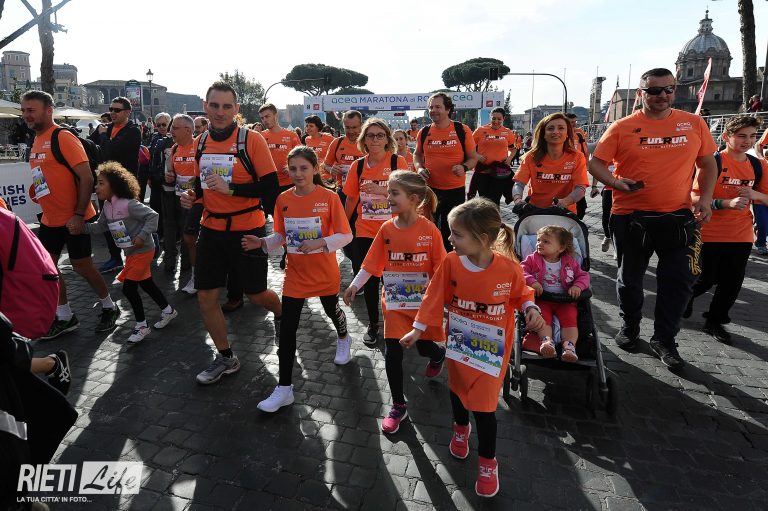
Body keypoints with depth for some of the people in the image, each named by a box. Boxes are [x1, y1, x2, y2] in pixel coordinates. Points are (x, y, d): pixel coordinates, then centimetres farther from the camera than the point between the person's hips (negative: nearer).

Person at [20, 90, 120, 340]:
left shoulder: (63, 138, -14)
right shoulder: (37, 141, 11)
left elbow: (86, 178, -20)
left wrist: (78, 215, -21)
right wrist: (37, 188, 5)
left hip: (73, 219, -8)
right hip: (50, 219, 9)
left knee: (82, 266, 2)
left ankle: (109, 308, 22)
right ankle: (65, 317, 25)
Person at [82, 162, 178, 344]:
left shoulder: (129, 204, -23)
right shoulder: (107, 206, 5)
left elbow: (153, 216, -23)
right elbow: (101, 226, 13)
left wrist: (142, 236, -27)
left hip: (142, 251, -9)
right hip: (131, 252, 9)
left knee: (128, 288, -5)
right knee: (146, 284, 18)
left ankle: (141, 325, 10)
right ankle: (167, 310, 36)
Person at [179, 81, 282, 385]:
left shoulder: (252, 140, -11)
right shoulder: (201, 142, 6)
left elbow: (271, 188, -16)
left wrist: (230, 188, -24)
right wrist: (192, 195, -2)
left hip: (247, 230, -5)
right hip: (211, 229, 5)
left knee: (256, 294, 7)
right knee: (206, 297, 5)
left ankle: (281, 313, 44)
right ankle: (225, 358, 24)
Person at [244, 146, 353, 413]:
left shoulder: (329, 197, -14)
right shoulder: (283, 199, -3)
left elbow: (346, 236, -14)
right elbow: (281, 236, 5)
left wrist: (320, 243, -29)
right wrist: (262, 242, -14)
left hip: (325, 272, -2)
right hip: (295, 273, 2)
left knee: (331, 310, 22)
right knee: (287, 328, -1)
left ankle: (343, 339, 59)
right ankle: (284, 388, 10)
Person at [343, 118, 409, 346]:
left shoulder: (397, 161, -5)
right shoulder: (358, 165, 2)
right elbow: (351, 198, 11)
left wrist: (381, 190, -25)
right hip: (365, 233, 2)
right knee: (369, 280, 6)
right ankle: (372, 324, 25)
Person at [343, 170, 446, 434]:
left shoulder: (429, 230, -15)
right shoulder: (387, 229, -5)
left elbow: (440, 269, -9)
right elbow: (372, 263, 2)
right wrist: (354, 285, -4)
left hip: (424, 300, -2)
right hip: (395, 300, 3)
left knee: (425, 346, 12)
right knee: (393, 352, 1)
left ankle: (439, 353, 52)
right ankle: (398, 406, 20)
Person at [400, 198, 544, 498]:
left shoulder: (509, 267, -23)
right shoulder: (451, 262, -17)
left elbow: (521, 293, -1)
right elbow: (435, 296, -6)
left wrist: (530, 308, -21)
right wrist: (418, 329, -3)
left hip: (492, 348, -3)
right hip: (459, 342, 3)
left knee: (483, 404, 3)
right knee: (457, 388, 23)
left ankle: (487, 460, 30)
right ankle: (461, 426, 57)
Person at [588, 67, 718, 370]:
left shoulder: (694, 124, 5)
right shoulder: (622, 128, -3)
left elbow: (708, 164, 13)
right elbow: (595, 163, -3)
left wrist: (705, 198, 0)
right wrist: (615, 182, -21)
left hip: (678, 217, 2)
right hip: (631, 217, -1)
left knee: (679, 281, 3)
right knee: (630, 279, 13)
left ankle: (664, 340, 21)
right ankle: (630, 328, 36)